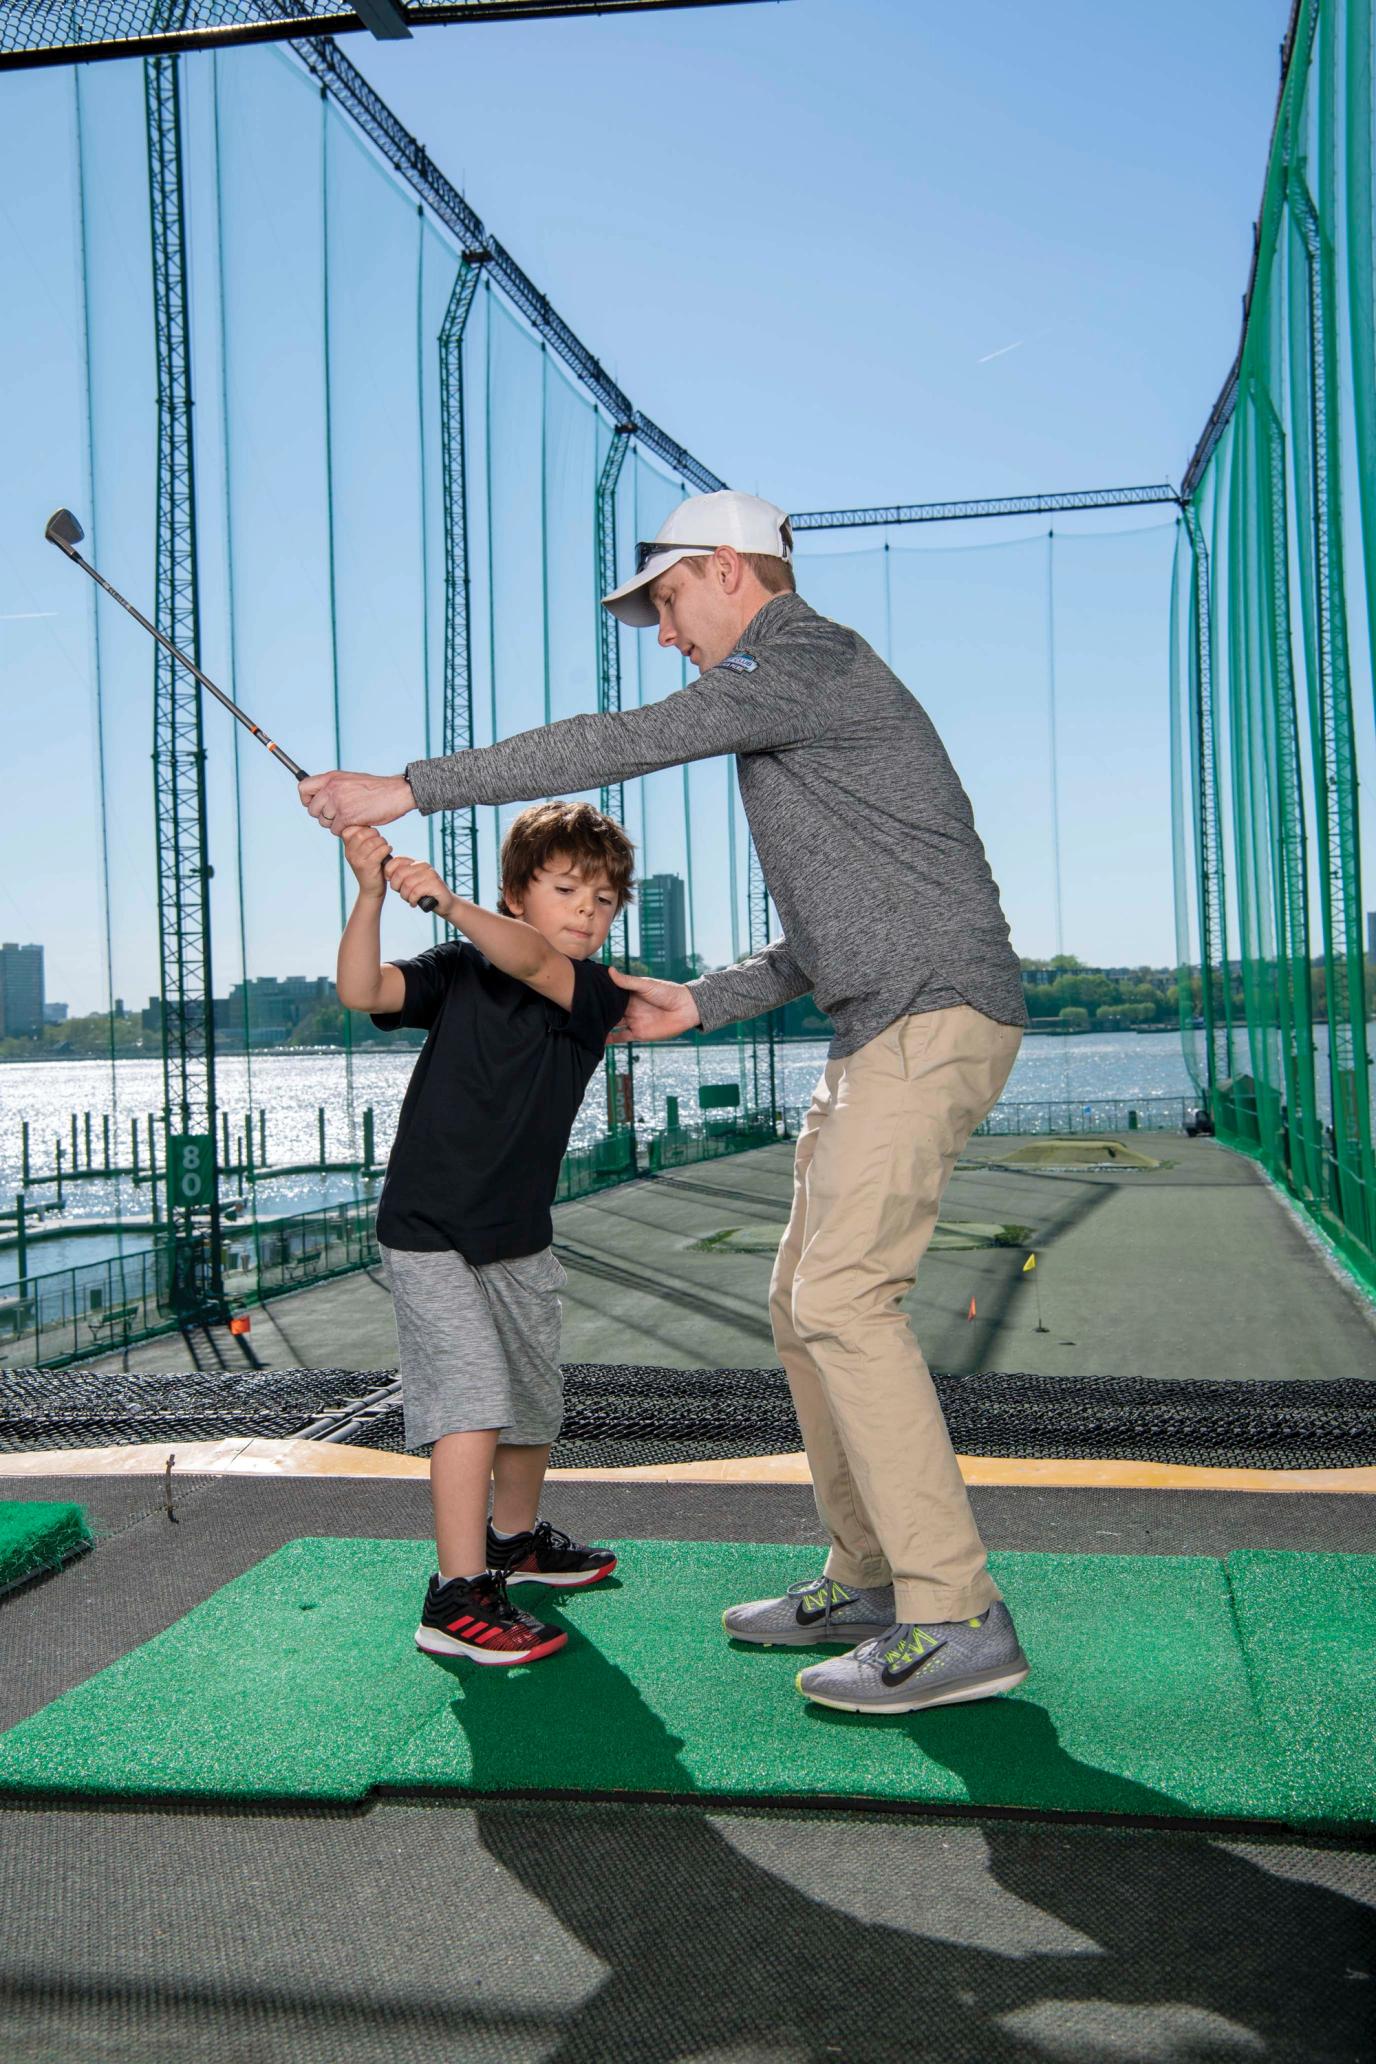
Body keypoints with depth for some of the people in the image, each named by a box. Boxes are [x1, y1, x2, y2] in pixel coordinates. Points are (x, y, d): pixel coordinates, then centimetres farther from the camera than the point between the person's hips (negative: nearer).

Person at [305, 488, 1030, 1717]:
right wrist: (706, 1003, 18)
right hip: (885, 1030, 10)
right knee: (807, 1302, 9)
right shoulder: (794, 705, 25)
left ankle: (956, 1621, -12)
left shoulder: (808, 657, -6)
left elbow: (617, 746, -16)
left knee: (843, 1297, -17)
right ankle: (868, 1582, 17)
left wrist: (413, 789, -13)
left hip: (934, 1016, -10)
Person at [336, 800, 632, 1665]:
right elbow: (362, 990, -20)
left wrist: (446, 900, -42)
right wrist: (373, 892, -35)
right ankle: (458, 1597, -11)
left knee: (537, 1402, 19)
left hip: (521, 1239, 5)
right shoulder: (458, 971, -4)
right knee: (473, 1403, -15)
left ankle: (515, 1537, 43)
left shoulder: (597, 995, -4)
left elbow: (529, 962, -26)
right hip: (430, 1234, -4)